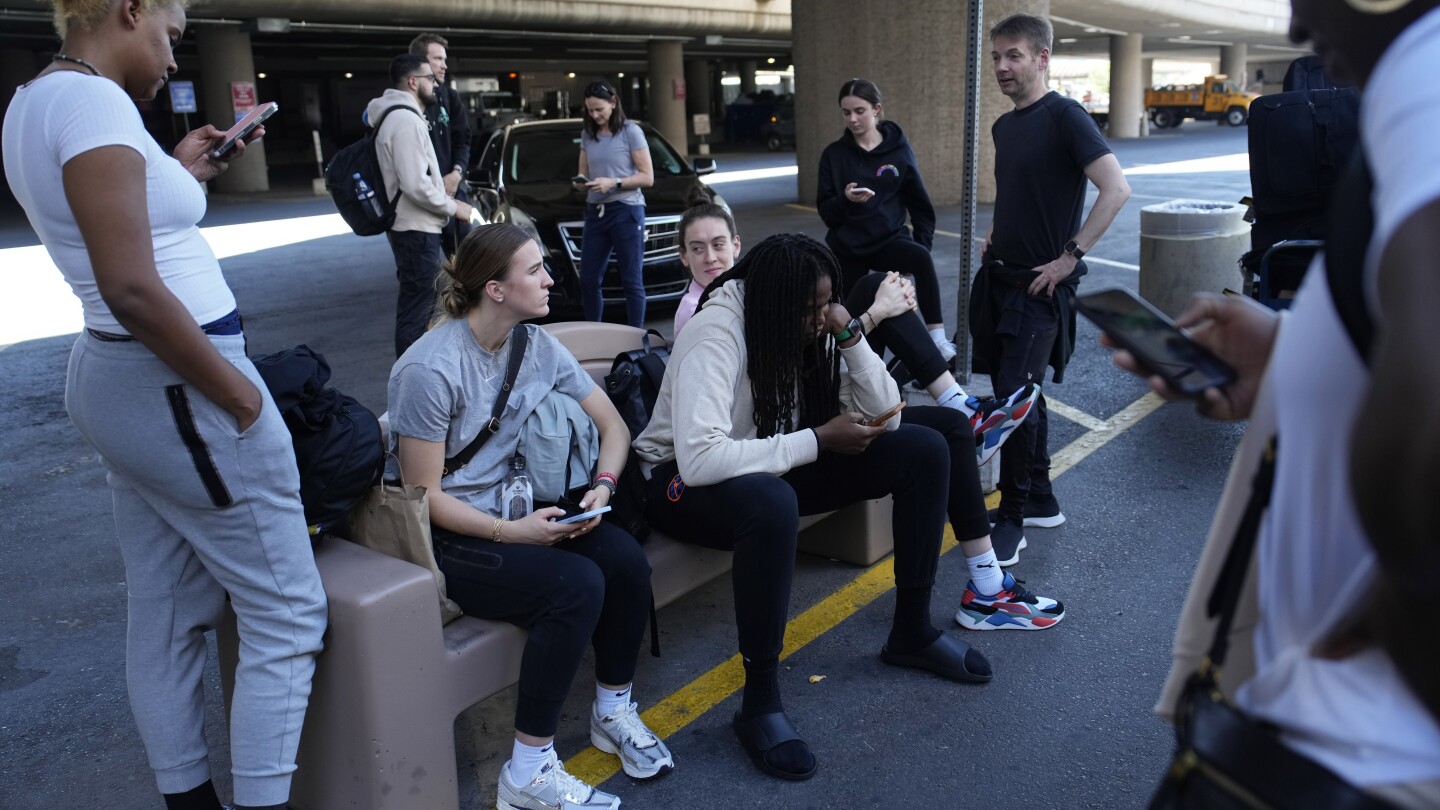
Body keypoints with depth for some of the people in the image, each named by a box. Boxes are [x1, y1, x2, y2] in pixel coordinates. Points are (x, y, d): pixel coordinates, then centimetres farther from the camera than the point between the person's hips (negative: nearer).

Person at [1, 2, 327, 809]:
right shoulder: (93, 100, -19)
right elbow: (133, 290, -27)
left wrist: (179, 173, 19)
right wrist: (241, 395, -19)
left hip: (117, 379, 10)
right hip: (177, 388, -10)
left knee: (167, 611, 17)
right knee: (288, 609, 1)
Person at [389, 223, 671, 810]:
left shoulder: (538, 346, 0)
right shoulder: (430, 369, -20)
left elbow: (612, 425, 7)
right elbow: (424, 495, -15)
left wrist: (602, 486, -11)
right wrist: (510, 533, -23)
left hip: (514, 512, 7)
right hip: (447, 537, -6)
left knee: (626, 559, -18)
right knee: (576, 584, -28)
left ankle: (613, 712, 6)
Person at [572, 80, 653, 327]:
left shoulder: (631, 131, -2)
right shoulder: (588, 135, 14)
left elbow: (647, 177, -5)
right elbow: (584, 174, 17)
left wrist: (614, 183, -16)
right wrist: (581, 182, -7)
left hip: (626, 210, -5)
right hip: (595, 212, 5)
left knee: (632, 281, -1)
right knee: (588, 280, 5)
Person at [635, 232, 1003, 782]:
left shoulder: (812, 327, -6)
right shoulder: (715, 336, -26)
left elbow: (884, 420, -7)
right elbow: (699, 458, -39)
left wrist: (849, 337, -22)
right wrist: (819, 440, -31)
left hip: (777, 465, 7)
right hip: (684, 482, -7)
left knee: (923, 451, -6)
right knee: (771, 503, -43)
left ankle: (911, 632, 7)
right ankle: (760, 700, -25)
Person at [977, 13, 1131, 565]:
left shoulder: (1064, 116, -12)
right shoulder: (1003, 126, 13)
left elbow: (1116, 189, -21)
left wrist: (1069, 256, -20)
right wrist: (994, 237, 13)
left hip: (1039, 286, -8)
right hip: (998, 277, 8)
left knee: (1015, 396, -11)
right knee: (1018, 394, 12)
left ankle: (1012, 519, 2)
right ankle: (1041, 502, 26)